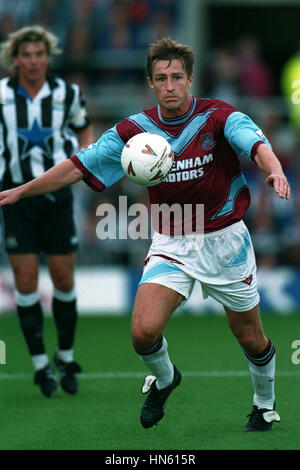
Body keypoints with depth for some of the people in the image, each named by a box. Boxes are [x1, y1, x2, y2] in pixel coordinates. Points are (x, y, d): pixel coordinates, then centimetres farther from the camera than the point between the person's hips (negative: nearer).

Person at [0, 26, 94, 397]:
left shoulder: (67, 94, -1)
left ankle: (66, 356, 21)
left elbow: (84, 129, 17)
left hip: (57, 195, 1)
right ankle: (40, 363, 6)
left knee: (64, 280, 3)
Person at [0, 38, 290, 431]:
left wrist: (275, 172, -55)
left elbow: (257, 145, -32)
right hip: (171, 243, 2)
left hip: (224, 240, -2)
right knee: (144, 331, -17)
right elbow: (80, 165, 1)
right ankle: (163, 379, 18)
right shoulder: (136, 130, -5)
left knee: (251, 340, 9)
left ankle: (265, 406, 38)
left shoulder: (219, 117, -13)